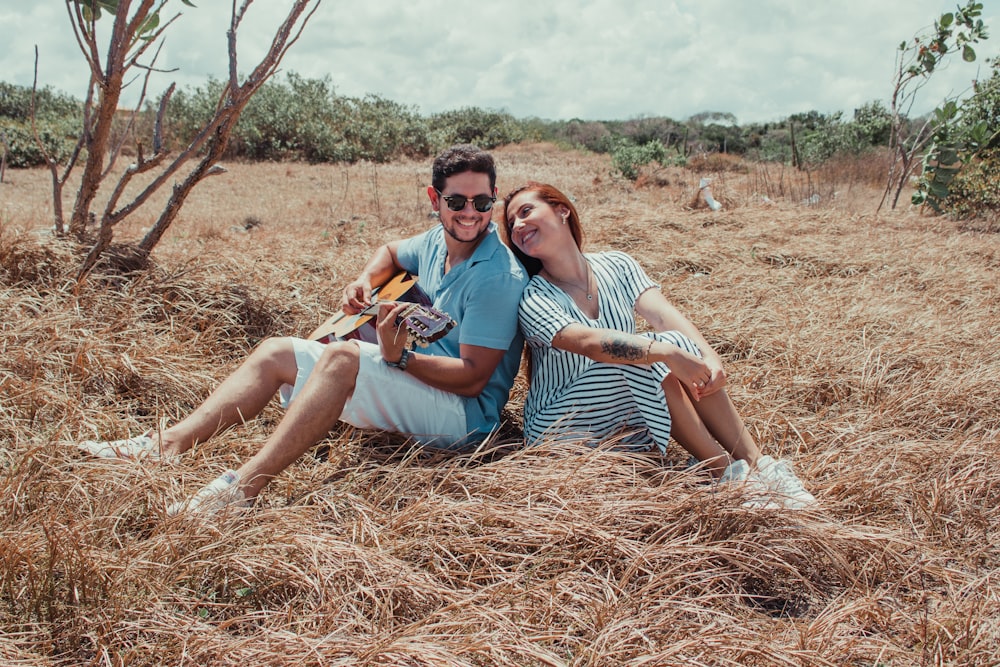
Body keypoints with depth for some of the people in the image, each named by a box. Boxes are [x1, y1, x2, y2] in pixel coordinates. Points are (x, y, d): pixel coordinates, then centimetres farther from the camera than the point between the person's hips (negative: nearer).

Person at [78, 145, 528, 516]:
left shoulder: (498, 278, -20)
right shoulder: (439, 241, 5)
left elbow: (473, 377, -23)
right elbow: (392, 252, 28)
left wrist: (399, 357, -35)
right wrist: (364, 282, 6)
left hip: (468, 414, -9)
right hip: (414, 380, 9)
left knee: (341, 357, -34)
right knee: (276, 353, 4)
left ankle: (241, 487, -39)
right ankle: (169, 443, -11)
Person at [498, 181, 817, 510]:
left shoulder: (616, 266, 0)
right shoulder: (533, 300, -14)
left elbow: (665, 315, -16)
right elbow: (590, 342, -32)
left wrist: (709, 356, -34)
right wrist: (668, 352, -44)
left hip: (631, 415, 5)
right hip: (562, 426, -5)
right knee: (650, 356, -28)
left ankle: (760, 466, -24)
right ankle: (727, 473, -24)